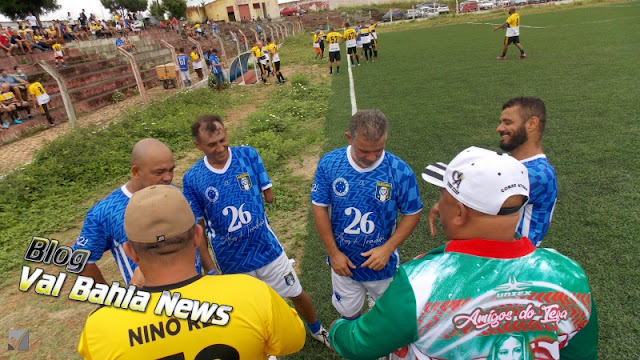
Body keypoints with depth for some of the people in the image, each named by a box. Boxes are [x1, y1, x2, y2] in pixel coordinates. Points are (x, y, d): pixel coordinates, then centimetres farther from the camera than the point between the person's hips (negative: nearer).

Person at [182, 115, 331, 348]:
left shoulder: (248, 155, -12)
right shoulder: (192, 179, -12)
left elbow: (268, 195, -1)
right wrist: (206, 264, -3)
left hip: (267, 247, 1)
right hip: (231, 260, 0)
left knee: (297, 293, 18)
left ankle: (316, 329, 48)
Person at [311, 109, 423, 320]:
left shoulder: (400, 171, -22)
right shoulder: (329, 164, -18)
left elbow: (412, 214, -10)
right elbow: (320, 208, -9)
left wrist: (387, 248, -20)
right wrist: (333, 252, -11)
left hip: (382, 262, -1)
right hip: (343, 262, 1)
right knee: (348, 312, 25)